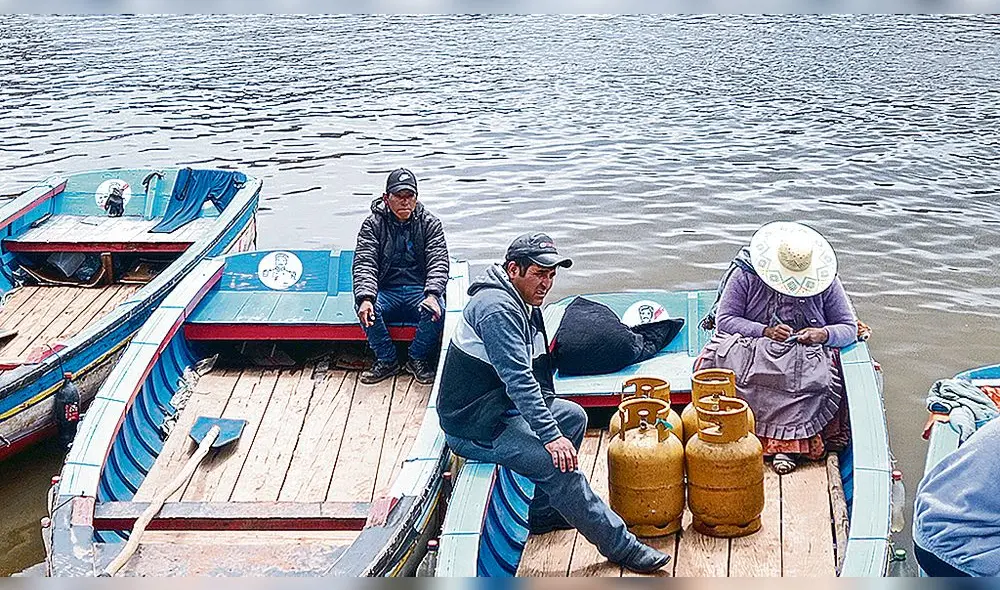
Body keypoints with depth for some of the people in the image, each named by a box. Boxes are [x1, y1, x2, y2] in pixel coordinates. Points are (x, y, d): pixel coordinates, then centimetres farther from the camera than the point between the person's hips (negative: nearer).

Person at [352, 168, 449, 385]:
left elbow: (439, 263, -7)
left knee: (437, 310, -33)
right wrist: (365, 298, -30)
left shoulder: (430, 224, 3)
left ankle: (417, 359, -5)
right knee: (366, 308, -33)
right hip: (386, 292, 0)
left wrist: (432, 295, -29)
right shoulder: (373, 224, 2)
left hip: (420, 291, 0)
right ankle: (387, 360, -9)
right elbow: (364, 264, -9)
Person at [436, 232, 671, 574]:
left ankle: (544, 514, 18)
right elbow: (519, 379, -30)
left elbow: (534, 375, 20)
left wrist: (548, 415, 6)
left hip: (498, 407, 11)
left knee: (574, 417, 16)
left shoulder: (522, 305, 11)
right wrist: (551, 436, -32)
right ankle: (620, 546, -11)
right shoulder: (496, 308, -22)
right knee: (559, 462, -22)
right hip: (473, 427, -11)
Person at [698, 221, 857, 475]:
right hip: (752, 348, 0)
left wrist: (824, 334, -16)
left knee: (817, 377, -36)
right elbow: (724, 320, -5)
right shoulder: (745, 275, -3)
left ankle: (787, 442, -31)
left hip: (806, 353, 0)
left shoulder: (826, 282, 3)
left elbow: (849, 328, 7)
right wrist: (765, 331, -19)